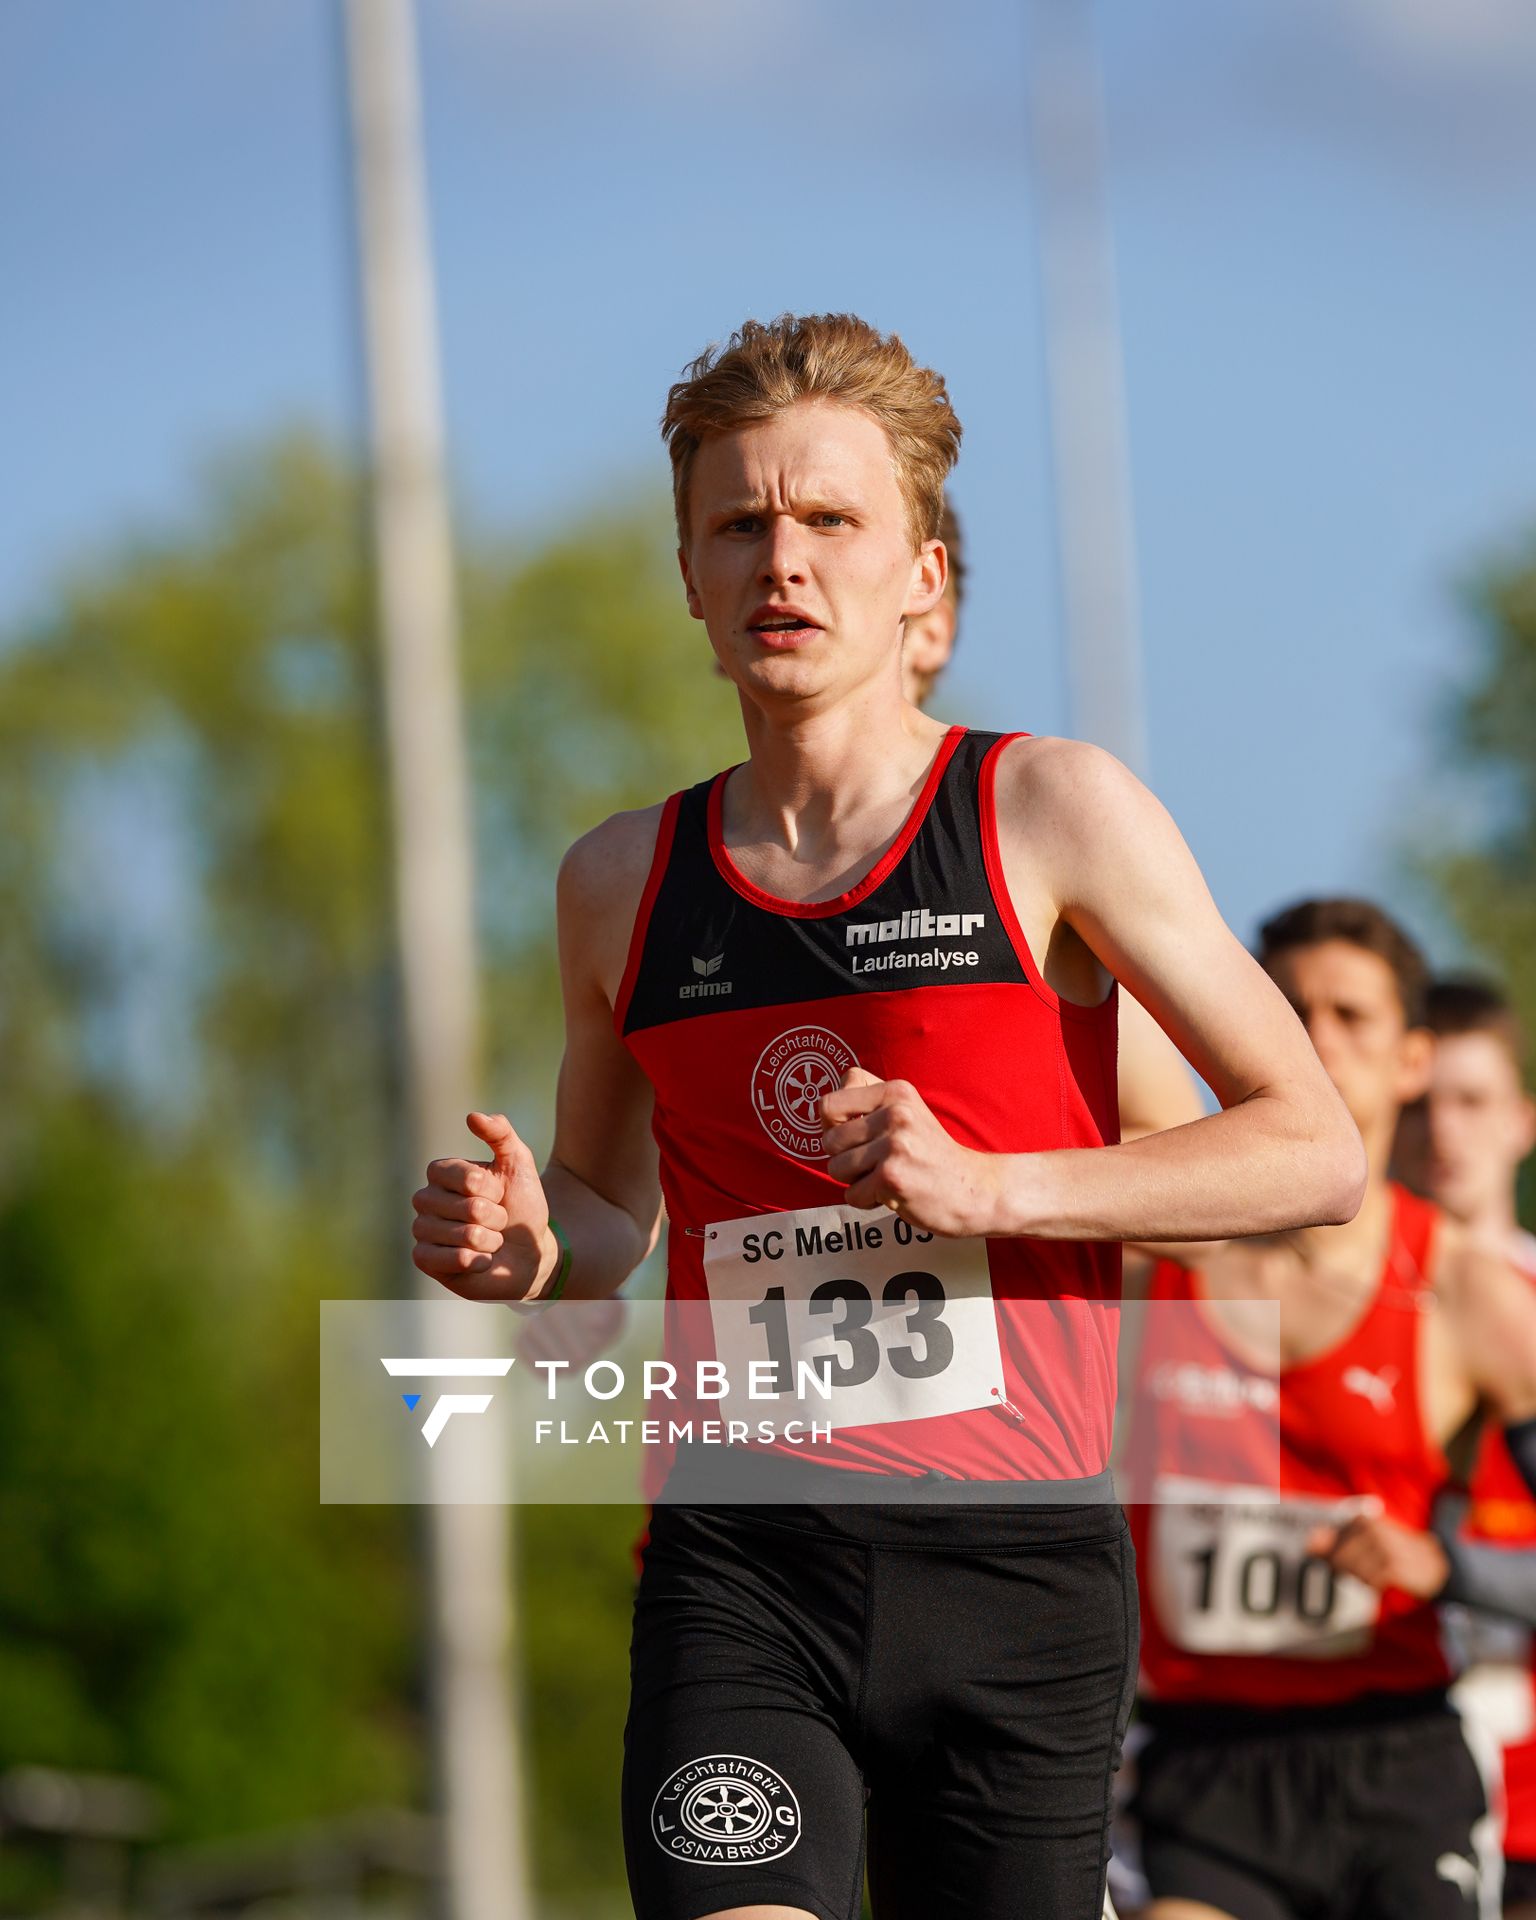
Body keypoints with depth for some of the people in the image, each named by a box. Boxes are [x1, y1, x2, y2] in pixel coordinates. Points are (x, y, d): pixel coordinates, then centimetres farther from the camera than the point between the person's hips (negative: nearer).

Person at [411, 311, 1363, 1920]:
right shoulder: (623, 882, 11)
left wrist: (993, 1185, -13)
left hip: (1014, 1563, -1)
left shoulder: (1051, 815, 1)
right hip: (740, 1562, 1)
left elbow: (1317, 1152, -1)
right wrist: (522, 1247, 2)